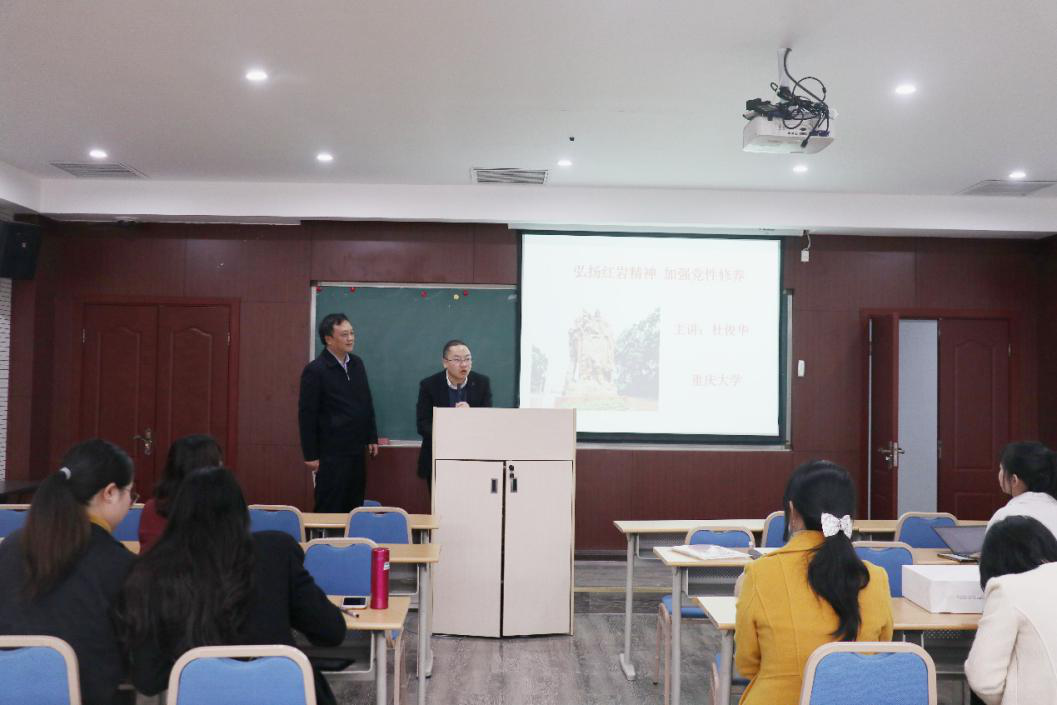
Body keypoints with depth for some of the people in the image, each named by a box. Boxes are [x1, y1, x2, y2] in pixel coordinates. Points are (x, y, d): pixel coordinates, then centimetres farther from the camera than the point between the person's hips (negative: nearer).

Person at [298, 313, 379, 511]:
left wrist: (372, 437, 14)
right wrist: (311, 456, -10)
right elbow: (306, 415, -11)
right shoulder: (315, 370, -12)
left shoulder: (357, 363, 8)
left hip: (356, 450, 7)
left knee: (354, 508, 11)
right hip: (331, 453, -6)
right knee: (329, 510, 1)